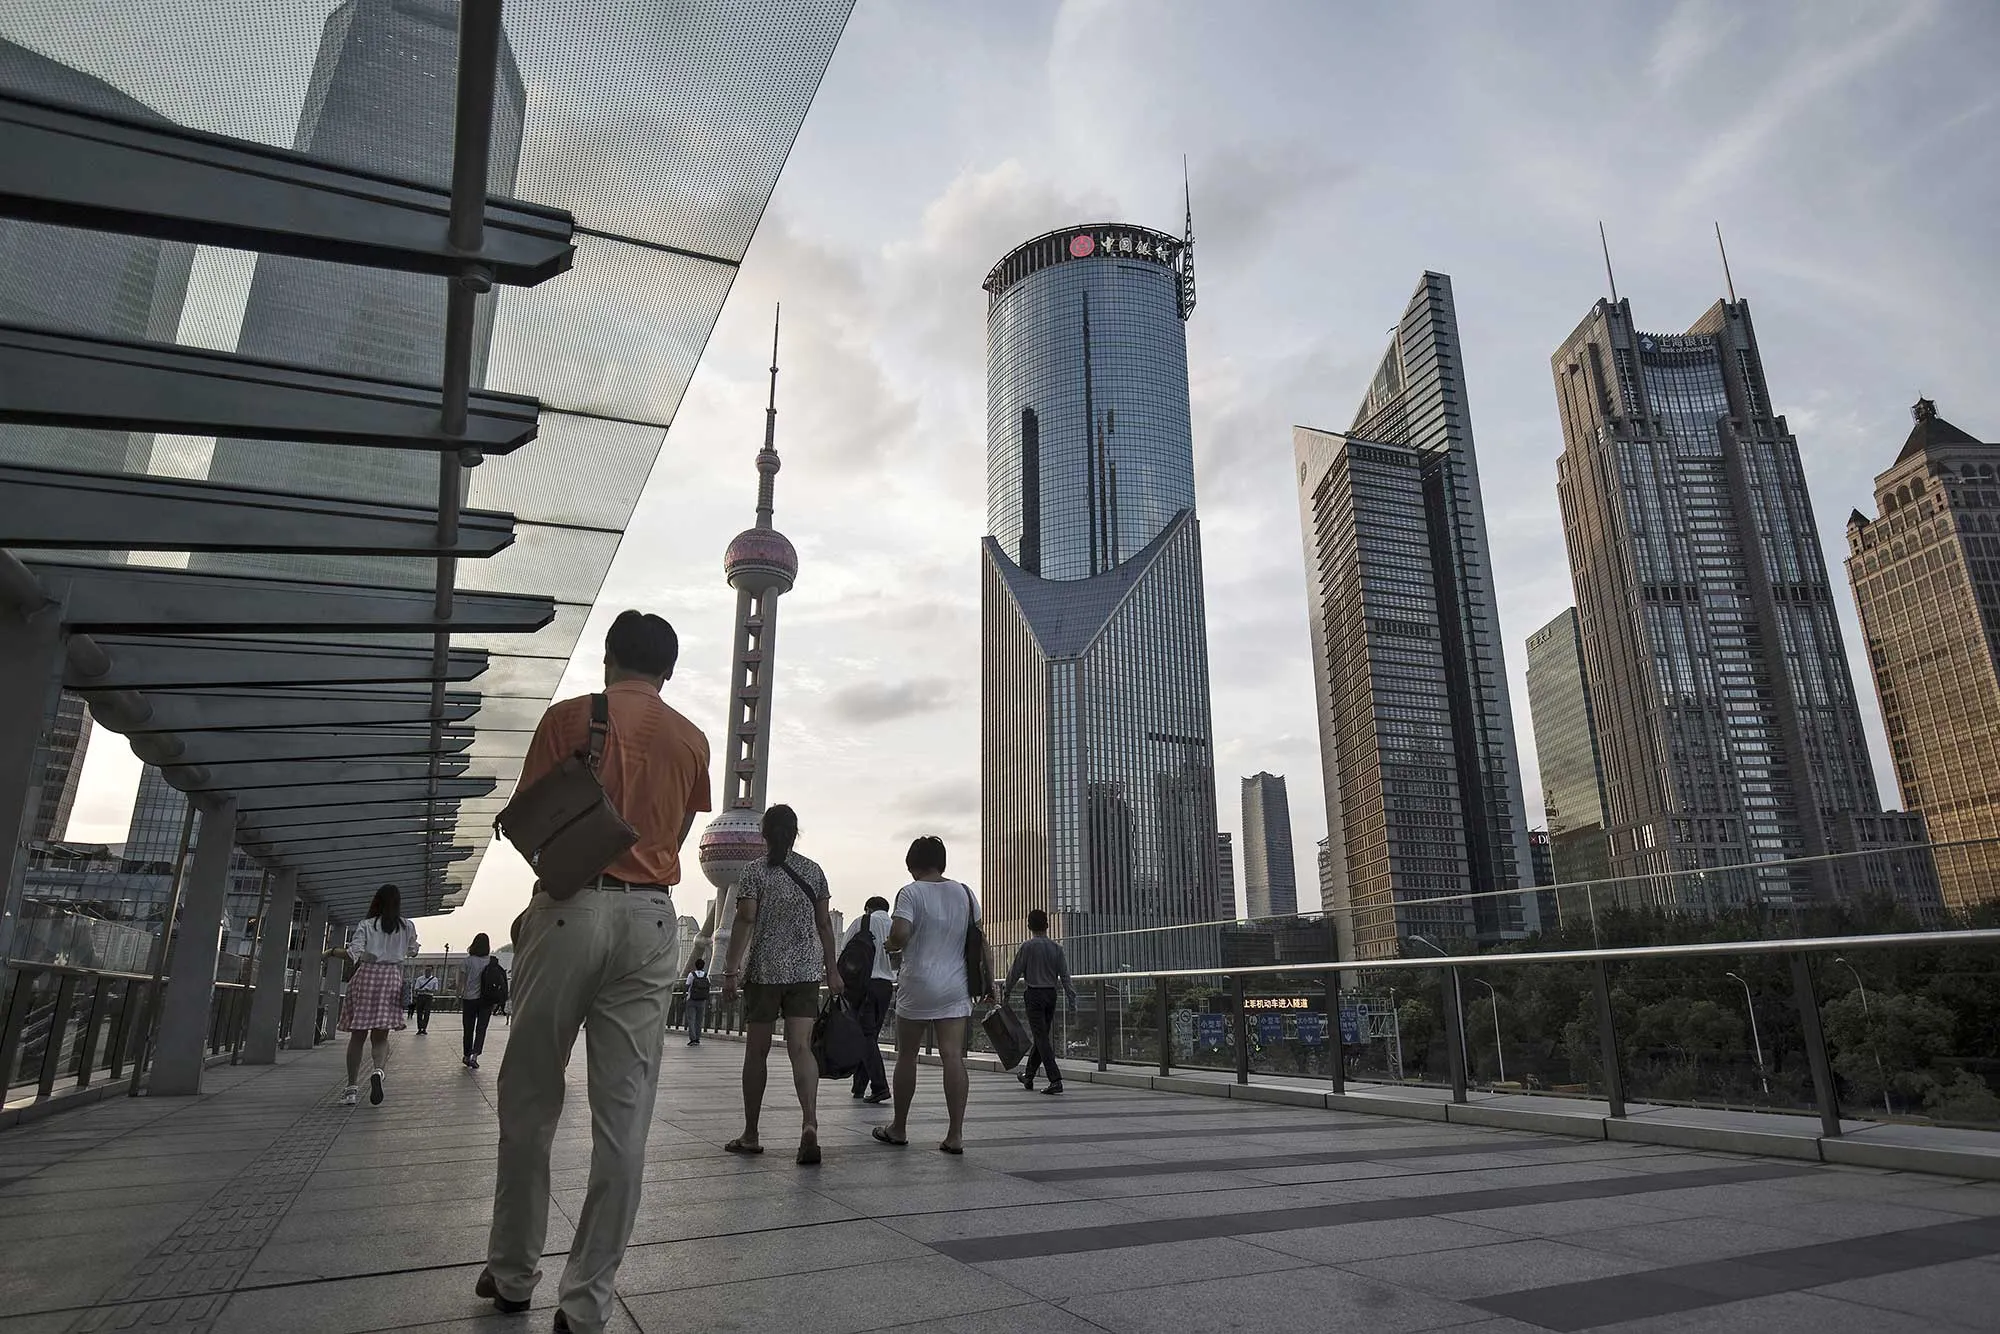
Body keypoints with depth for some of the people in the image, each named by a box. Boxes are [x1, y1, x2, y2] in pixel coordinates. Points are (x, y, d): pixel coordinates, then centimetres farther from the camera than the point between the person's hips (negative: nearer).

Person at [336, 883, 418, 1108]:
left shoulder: (365, 925, 1)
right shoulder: (407, 926, 7)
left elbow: (353, 953, -10)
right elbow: (412, 951, 21)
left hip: (365, 975, -1)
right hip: (391, 979, 1)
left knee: (357, 1035, 8)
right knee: (380, 1036, 4)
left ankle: (352, 1087, 7)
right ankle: (378, 1070, -25)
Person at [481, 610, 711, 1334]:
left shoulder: (568, 717, 2)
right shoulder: (691, 740, 10)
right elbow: (674, 839, 10)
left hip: (571, 910, -2)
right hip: (651, 921, 2)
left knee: (528, 1101, 13)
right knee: (623, 1118, 3)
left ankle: (512, 1275, 24)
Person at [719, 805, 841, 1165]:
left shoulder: (755, 871, -2)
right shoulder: (814, 871, 7)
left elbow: (745, 921, -10)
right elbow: (824, 923, 8)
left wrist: (730, 971, -9)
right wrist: (832, 969, 12)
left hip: (764, 970, -2)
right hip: (807, 970, 2)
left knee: (756, 1051, 9)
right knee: (801, 1048, -3)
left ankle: (750, 1135, 18)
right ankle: (810, 1123, -23)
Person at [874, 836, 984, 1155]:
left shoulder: (911, 893, -7)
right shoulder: (964, 893, 9)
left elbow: (899, 934, -19)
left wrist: (891, 947, 2)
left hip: (918, 985, -4)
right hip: (956, 986, 4)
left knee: (906, 1056, 10)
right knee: (953, 1056, -1)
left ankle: (898, 1129, 23)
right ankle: (955, 1134, -3)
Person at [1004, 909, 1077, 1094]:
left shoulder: (1027, 946, -8)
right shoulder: (1056, 948, 4)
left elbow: (1015, 973, -4)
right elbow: (1065, 976, 2)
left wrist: (1005, 995, 8)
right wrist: (1072, 1000, 3)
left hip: (1034, 994, -5)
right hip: (1051, 995, 5)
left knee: (1041, 1037, -5)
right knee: (1041, 1036, 15)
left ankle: (1055, 1079, -13)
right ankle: (1029, 1076, 28)